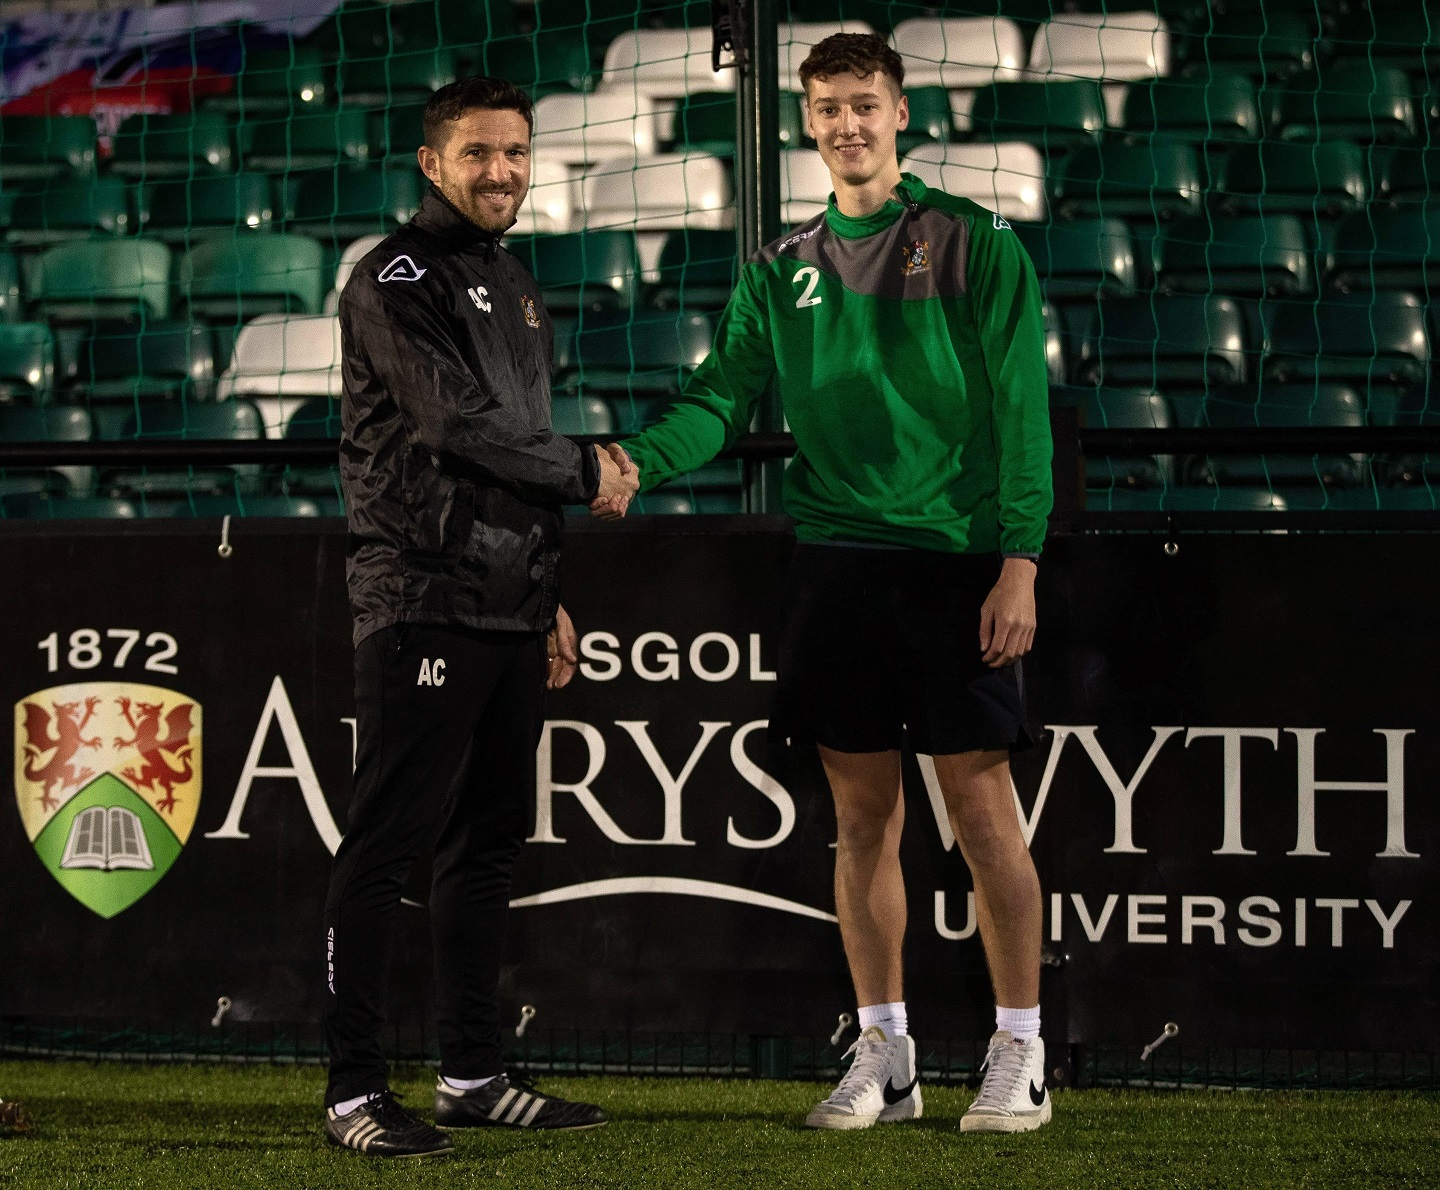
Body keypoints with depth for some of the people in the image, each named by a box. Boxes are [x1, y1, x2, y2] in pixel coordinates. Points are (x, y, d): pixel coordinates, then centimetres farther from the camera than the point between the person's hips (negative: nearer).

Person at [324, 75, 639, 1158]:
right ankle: (355, 1090, -8)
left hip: (509, 608, 9)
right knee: (387, 842, -8)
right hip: (423, 602, -9)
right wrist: (588, 473, -5)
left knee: (490, 840, 11)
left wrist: (548, 591, 22)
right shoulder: (397, 281, -8)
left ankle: (473, 1076, 18)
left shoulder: (517, 286, 20)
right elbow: (460, 425, -18)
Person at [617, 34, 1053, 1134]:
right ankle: (884, 1059, 14)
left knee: (981, 805, -4)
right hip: (836, 558, 4)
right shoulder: (784, 270, 13)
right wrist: (637, 460, -14)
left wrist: (1020, 562, -12)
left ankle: (1020, 1056, 5)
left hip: (956, 559, -4)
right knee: (863, 815, 7)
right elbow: (725, 395, 7)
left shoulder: (972, 244, 0)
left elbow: (1021, 409, -4)